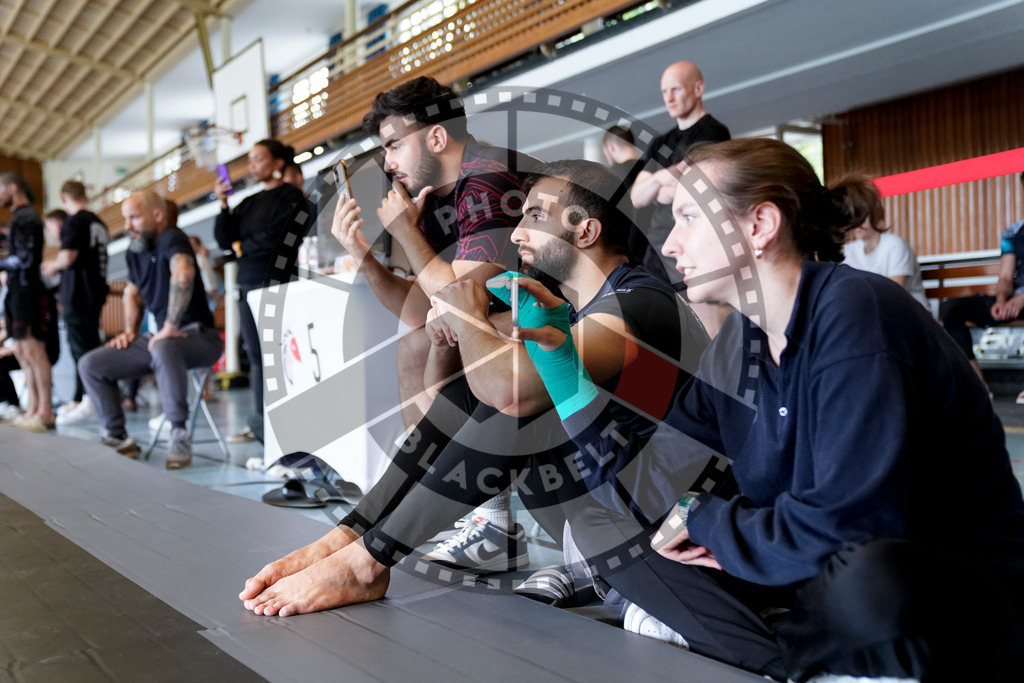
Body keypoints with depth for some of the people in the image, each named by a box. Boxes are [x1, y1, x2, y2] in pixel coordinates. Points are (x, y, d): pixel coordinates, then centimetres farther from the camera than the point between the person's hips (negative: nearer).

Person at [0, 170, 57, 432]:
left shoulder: (25, 217, -11)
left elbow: (25, 258, -18)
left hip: (27, 291, -10)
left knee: (33, 350, -8)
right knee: (22, 351, 10)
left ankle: (45, 413, -5)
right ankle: (33, 408, 15)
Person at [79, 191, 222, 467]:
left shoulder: (171, 238, -14)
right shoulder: (136, 251, 13)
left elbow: (183, 274, -36)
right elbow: (132, 293, 29)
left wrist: (170, 327, -35)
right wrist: (129, 331, 14)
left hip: (199, 336, -9)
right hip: (159, 338, 9)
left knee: (163, 349, -42)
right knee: (90, 364, 0)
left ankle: (179, 436, -29)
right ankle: (118, 438, 8)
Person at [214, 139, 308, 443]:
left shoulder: (291, 196, 0)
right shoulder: (249, 203, 21)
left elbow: (277, 239, -10)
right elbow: (225, 240, 13)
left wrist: (244, 247, 2)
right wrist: (223, 205, 2)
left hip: (275, 283, -7)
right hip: (248, 285, 7)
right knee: (256, 356, 6)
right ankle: (260, 425, 10)